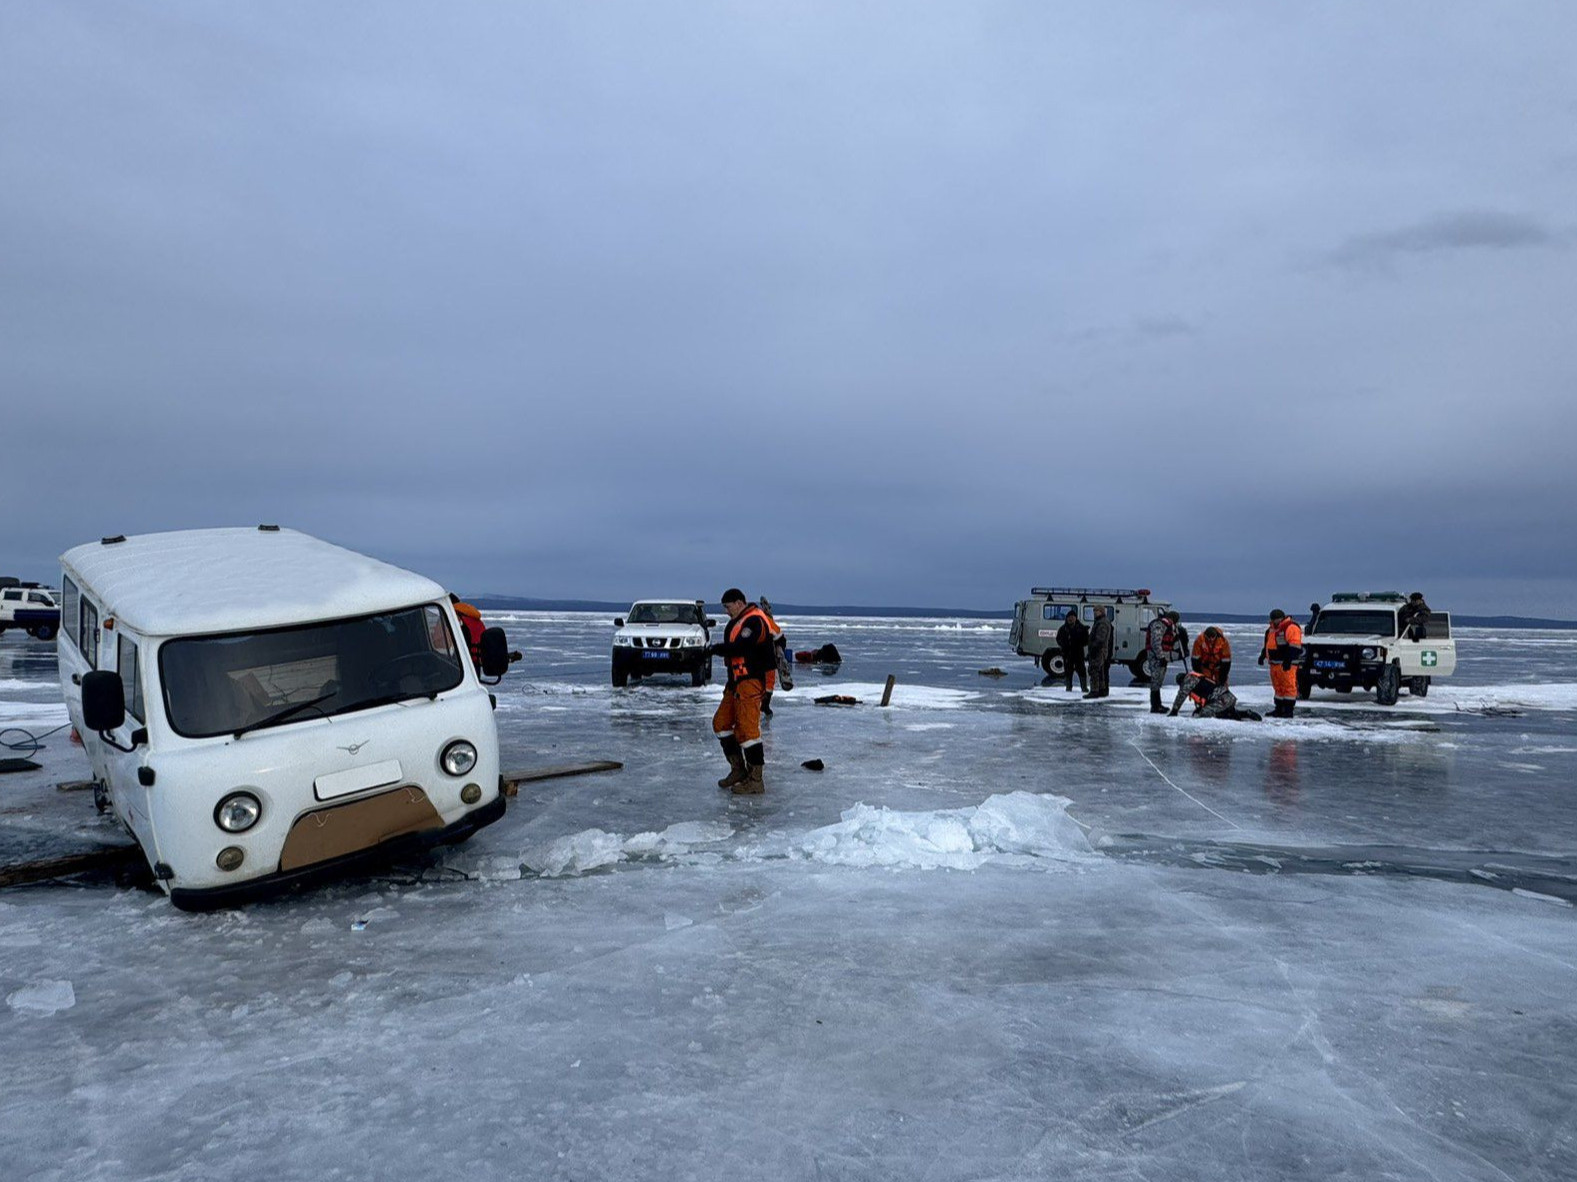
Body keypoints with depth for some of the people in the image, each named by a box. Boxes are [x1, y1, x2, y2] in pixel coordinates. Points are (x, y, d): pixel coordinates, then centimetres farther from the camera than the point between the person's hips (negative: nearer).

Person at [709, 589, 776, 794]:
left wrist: (716, 649, -10)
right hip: (736, 681, 11)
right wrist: (717, 649, 1)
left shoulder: (754, 621, -15)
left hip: (750, 682, -11)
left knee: (747, 728, -11)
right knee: (721, 723, 13)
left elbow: (739, 647, -23)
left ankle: (755, 781, -7)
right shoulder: (737, 622, 18)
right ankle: (738, 769, 21)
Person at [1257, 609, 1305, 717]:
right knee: (1278, 686, 13)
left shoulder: (1291, 627, -11)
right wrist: (1263, 655, 26)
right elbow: (1267, 643, 31)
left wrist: (1288, 660, -25)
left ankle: (1288, 710, -8)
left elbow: (1294, 646, -19)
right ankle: (1279, 709, 19)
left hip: (1286, 664, -9)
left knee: (1289, 686, -8)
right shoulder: (1272, 628, 19)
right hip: (1274, 663, 9)